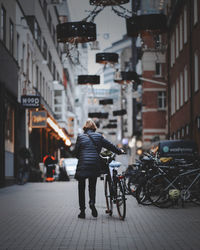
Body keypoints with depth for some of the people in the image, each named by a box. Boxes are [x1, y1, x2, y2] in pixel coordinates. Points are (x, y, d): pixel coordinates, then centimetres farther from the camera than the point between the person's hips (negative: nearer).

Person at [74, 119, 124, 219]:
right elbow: (110, 146, 12)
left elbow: (76, 152, 3)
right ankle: (92, 202, -11)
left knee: (81, 188, 7)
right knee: (92, 186, 16)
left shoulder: (80, 137, 2)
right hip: (95, 165, 2)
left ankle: (82, 211, 5)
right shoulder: (98, 136, 5)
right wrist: (120, 151, 27)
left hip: (82, 165, -2)